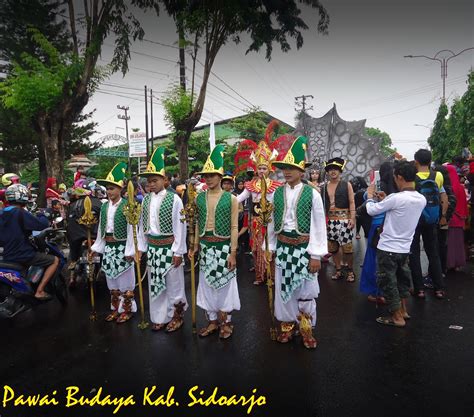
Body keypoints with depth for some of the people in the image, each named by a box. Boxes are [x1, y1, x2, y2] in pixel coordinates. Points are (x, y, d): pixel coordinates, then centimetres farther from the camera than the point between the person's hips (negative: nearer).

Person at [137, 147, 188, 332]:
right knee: (155, 283, 14)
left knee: (173, 283, 7)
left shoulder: (174, 199, -11)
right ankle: (160, 317, 31)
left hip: (169, 247, -5)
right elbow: (142, 225, 11)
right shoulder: (146, 199, 5)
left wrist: (178, 252, -12)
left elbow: (180, 227, -12)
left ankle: (177, 315, 27)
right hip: (152, 247, 5)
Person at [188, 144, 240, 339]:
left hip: (223, 246, -4)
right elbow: (198, 223, 11)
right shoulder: (199, 197, 4)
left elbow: (234, 227, -7)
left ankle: (226, 322, 25)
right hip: (205, 246, 4)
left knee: (224, 283, 6)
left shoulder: (231, 198, -7)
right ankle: (212, 321, 29)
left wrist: (233, 252, -10)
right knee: (207, 283, 12)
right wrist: (195, 245, 9)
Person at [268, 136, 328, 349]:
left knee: (306, 290, 5)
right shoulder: (277, 193, 2)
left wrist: (316, 255, -9)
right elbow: (272, 222, 8)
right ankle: (287, 326, 32)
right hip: (283, 247, 3)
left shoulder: (312, 194, -7)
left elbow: (319, 226, -7)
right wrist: (271, 248, 8)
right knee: (283, 288, 12)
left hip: (304, 247, -3)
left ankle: (306, 329, 27)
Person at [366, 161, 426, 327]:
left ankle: (397, 317, 18)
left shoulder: (396, 198, -24)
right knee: (402, 279, 23)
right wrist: (386, 200, 13)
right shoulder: (421, 199, -1)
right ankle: (403, 310, 37)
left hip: (388, 248, -7)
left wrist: (370, 196, 6)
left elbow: (372, 211, -12)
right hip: (405, 248, 7)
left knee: (388, 282, 7)